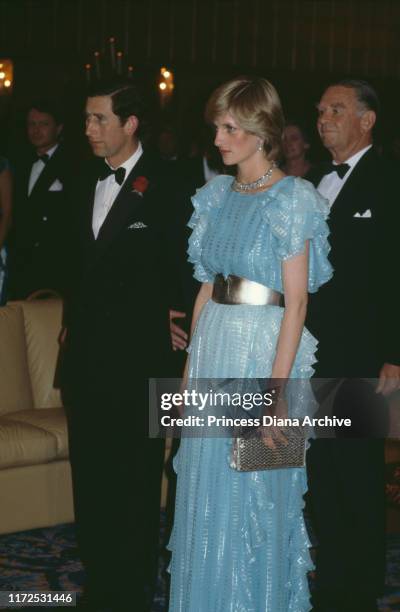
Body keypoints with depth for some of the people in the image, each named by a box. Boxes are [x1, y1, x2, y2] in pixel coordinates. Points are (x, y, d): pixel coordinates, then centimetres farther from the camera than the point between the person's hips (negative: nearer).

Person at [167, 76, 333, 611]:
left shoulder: (291, 199, -10)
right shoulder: (218, 194, 10)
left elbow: (296, 301, -14)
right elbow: (207, 285, 13)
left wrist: (277, 387, -19)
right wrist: (192, 363, 10)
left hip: (263, 349, -7)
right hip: (213, 344, 7)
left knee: (254, 495, 4)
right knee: (206, 488, 13)